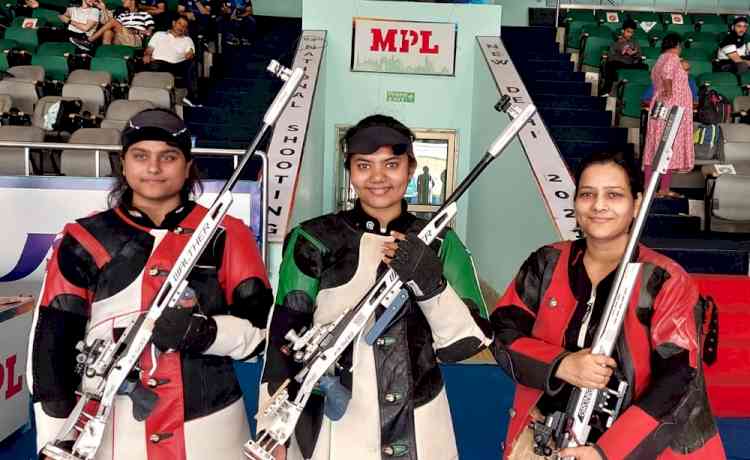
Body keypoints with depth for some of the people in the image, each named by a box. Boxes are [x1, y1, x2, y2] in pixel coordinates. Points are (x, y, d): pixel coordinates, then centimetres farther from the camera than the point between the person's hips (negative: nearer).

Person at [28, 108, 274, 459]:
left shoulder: (227, 235, -2)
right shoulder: (84, 241, 0)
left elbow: (260, 328, -5)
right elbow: (52, 342, 0)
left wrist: (204, 332, -22)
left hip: (209, 429, 0)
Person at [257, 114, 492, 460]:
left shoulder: (439, 242, -1)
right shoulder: (314, 241, -7)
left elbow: (466, 343, -5)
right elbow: (283, 342, -3)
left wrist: (430, 281, -20)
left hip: (418, 431, 2)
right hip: (328, 429, -1)